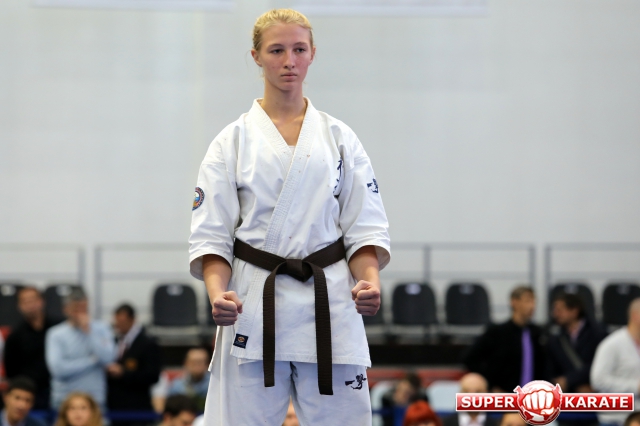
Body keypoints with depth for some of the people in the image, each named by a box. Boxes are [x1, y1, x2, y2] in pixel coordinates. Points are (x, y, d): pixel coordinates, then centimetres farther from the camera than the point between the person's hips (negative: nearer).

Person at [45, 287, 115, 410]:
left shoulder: (101, 329, 8)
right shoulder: (55, 334, 1)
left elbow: (108, 358, -6)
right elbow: (58, 368, -11)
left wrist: (88, 332, -7)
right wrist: (93, 360, -6)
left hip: (95, 399, 1)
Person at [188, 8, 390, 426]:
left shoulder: (339, 138, 8)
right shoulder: (233, 141, 5)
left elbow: (365, 229, 6)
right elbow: (211, 236, 2)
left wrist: (369, 281, -13)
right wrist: (218, 294, -16)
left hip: (329, 308, 1)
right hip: (253, 309, -1)